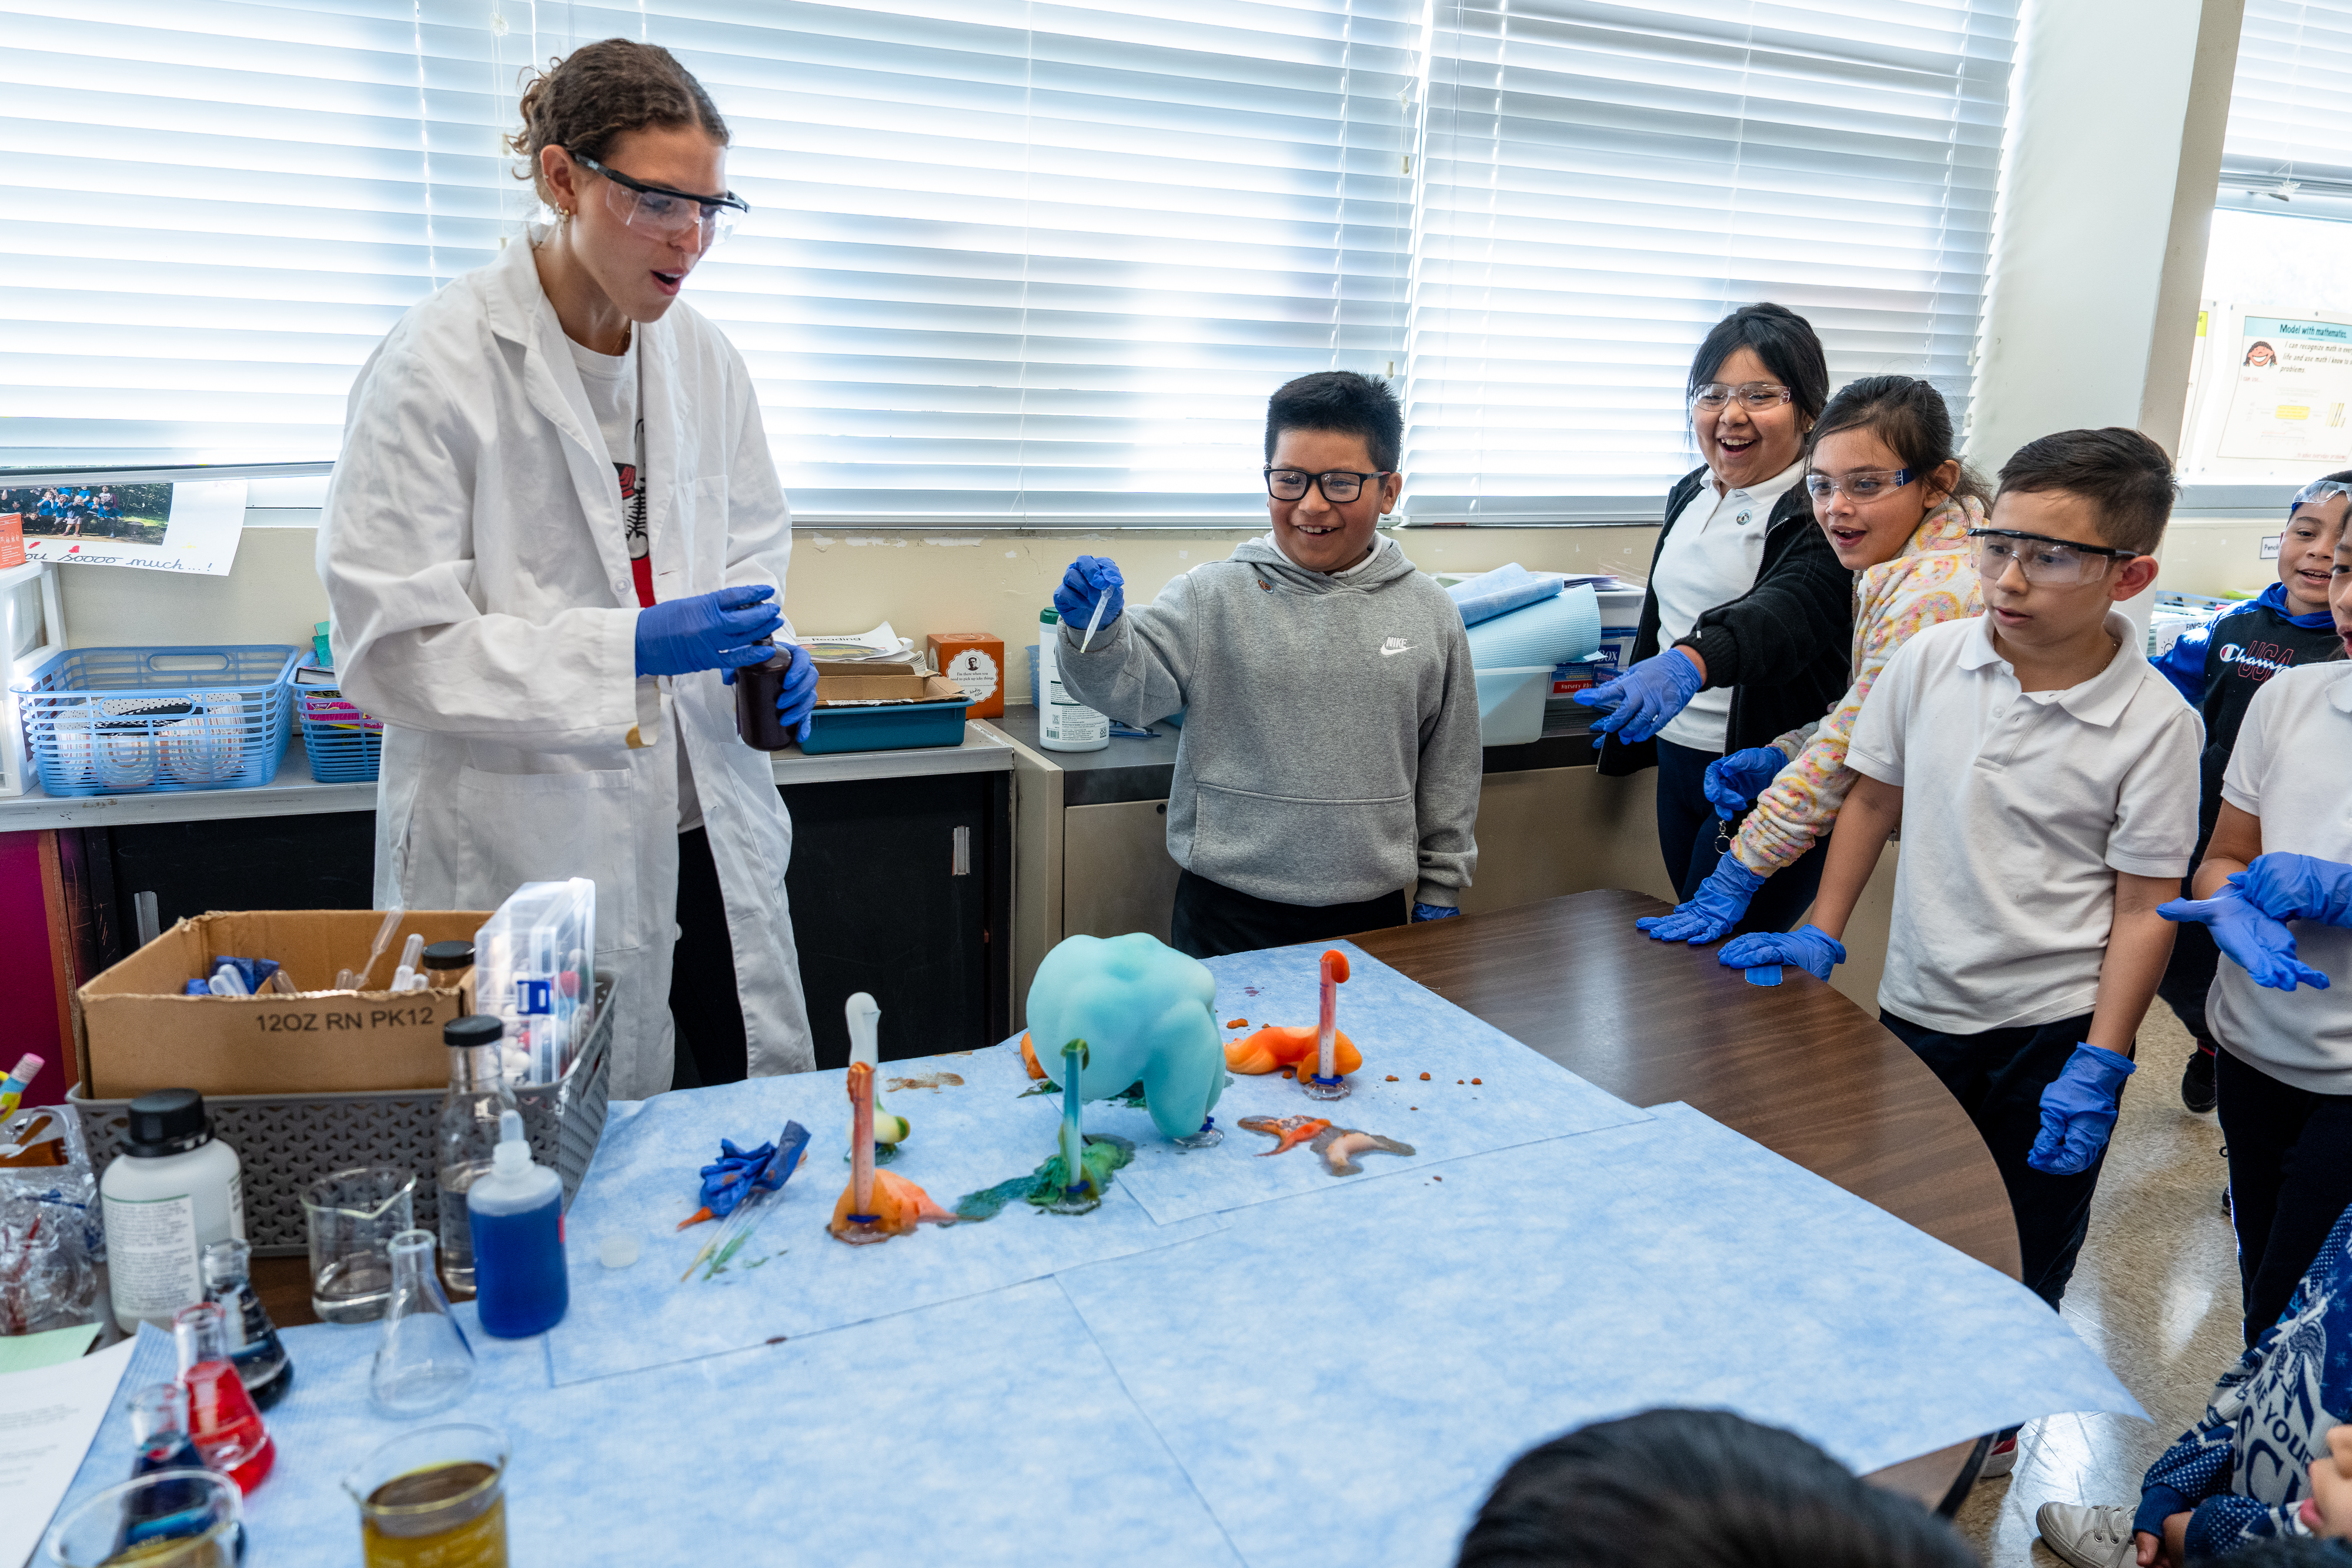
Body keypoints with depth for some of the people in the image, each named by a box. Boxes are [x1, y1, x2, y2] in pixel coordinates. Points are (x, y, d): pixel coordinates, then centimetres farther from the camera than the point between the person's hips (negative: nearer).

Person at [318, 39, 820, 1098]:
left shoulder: (702, 357, 5)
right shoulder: (437, 366, -12)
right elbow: (388, 646, -13)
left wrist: (765, 652, -5)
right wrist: (628, 648, -22)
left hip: (706, 822, 6)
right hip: (525, 847, -5)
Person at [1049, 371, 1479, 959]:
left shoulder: (1430, 616, 3)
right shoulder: (1210, 596, -4)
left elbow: (1449, 773, 9)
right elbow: (1129, 687, -14)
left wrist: (1440, 894, 12)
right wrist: (1097, 630, -34)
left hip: (1371, 915, 2)